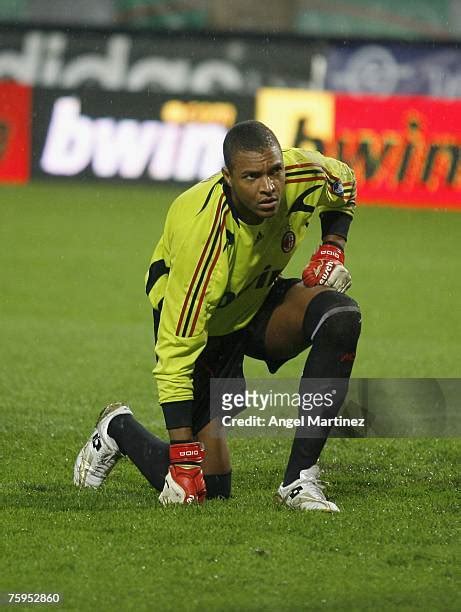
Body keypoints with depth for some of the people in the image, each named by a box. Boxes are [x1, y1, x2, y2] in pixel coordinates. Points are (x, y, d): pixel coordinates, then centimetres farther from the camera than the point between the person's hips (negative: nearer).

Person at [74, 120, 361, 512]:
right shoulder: (202, 234, -38)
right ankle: (118, 429, 27)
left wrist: (332, 247, -12)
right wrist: (182, 458, -33)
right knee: (206, 486, -7)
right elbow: (175, 351, -34)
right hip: (202, 323, -5)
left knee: (342, 317, -28)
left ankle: (300, 480, -23)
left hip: (260, 302, 5)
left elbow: (343, 183, 6)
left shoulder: (303, 175, -24)